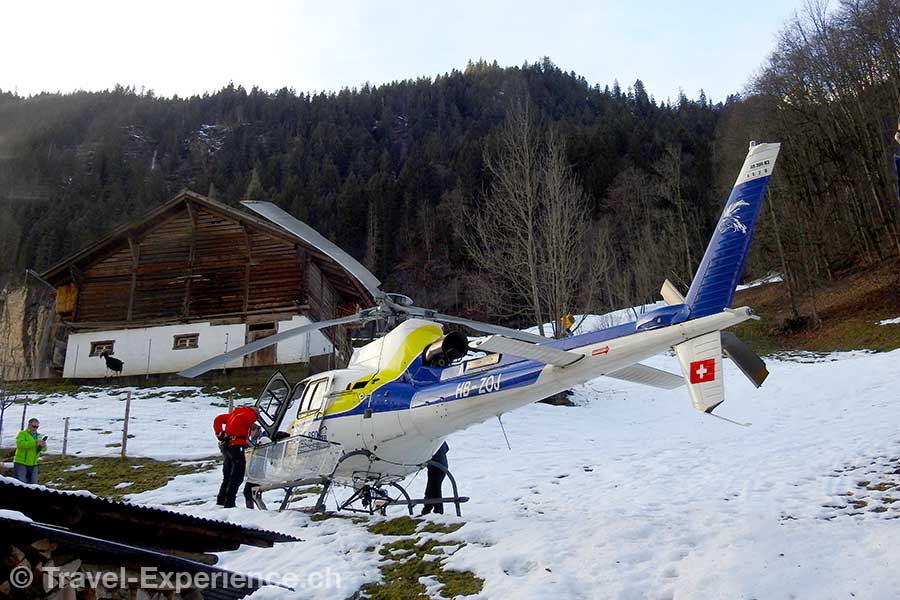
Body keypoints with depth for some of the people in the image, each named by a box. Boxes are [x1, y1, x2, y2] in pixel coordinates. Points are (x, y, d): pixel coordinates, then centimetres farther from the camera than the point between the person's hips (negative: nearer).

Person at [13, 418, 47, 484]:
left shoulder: (39, 436, 14)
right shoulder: (22, 433, -1)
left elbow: (44, 449, 5)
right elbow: (20, 443, -21)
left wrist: (43, 445, -19)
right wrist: (35, 443, -29)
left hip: (33, 465, 6)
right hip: (21, 463, -5)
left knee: (33, 484, 8)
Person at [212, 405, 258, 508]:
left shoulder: (235, 412, 25)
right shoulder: (251, 414, 0)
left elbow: (218, 419, 20)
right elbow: (238, 419, -19)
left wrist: (219, 434, 12)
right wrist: (228, 435, -17)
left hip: (225, 445, 9)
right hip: (236, 445, -8)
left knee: (227, 477, 17)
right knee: (237, 477, -5)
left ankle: (220, 502, 19)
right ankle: (229, 503, -10)